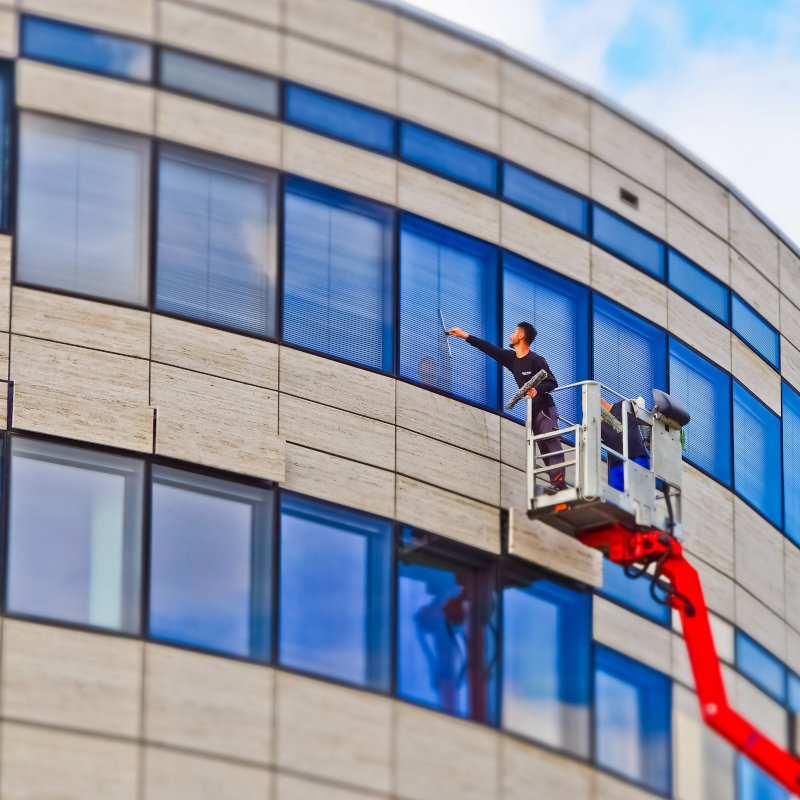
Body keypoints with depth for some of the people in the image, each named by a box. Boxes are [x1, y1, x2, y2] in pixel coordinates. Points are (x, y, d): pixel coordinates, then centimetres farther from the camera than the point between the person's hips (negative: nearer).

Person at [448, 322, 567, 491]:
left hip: (545, 409, -8)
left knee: (551, 442, -18)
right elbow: (490, 349, 17)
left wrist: (537, 390, -33)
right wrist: (465, 336, 22)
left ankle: (558, 483, -28)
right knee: (543, 448, 2)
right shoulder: (512, 358, 10)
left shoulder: (536, 360, -12)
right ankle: (556, 483, -2)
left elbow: (552, 383, -13)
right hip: (532, 411, 8)